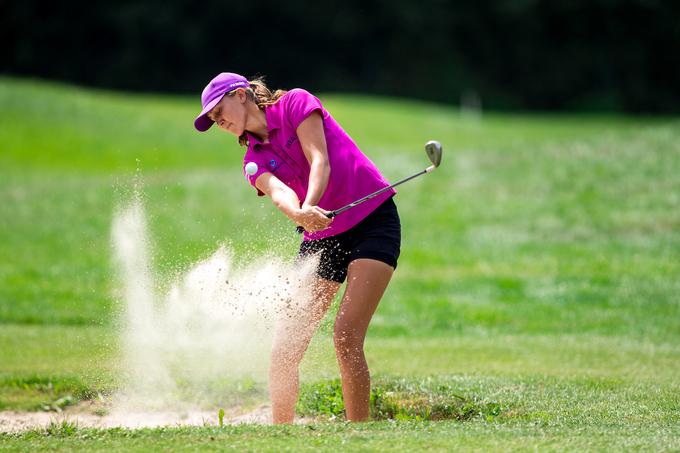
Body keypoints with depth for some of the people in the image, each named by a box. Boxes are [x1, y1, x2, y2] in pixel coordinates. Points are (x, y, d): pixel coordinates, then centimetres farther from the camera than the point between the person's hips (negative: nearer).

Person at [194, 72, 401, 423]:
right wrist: (299, 215, -35)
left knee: (346, 337, -20)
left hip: (374, 220, -6)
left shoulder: (296, 103, -1)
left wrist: (309, 206, -32)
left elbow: (320, 161, -13)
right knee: (284, 350, -2)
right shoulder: (255, 161, 10)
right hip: (321, 238, 6)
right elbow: (278, 190, -12)